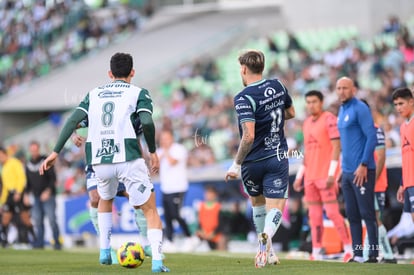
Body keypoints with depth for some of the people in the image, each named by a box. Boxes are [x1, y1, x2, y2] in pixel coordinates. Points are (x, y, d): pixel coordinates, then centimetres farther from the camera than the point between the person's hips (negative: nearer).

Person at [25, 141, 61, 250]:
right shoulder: (28, 164, 12)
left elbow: (53, 178, -8)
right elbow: (28, 181, 20)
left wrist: (48, 191, -18)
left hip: (48, 196, -5)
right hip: (36, 197, 5)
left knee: (51, 219, -10)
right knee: (37, 219, 0)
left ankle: (57, 242, -7)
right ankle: (40, 242, 3)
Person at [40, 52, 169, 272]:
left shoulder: (94, 94, 16)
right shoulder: (138, 93, 6)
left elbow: (73, 120, 5)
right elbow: (147, 122, -11)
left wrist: (56, 152, 4)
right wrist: (153, 151, 1)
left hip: (99, 161, 4)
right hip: (128, 158, -4)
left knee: (105, 200, 32)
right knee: (150, 210, 4)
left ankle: (104, 251, 23)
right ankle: (157, 260, -13)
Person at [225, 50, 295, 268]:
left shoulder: (244, 98, -17)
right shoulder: (277, 86, 1)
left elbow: (248, 136, -25)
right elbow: (290, 113, 19)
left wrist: (236, 164, -17)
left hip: (253, 162, -2)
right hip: (278, 158, 2)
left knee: (257, 204, 21)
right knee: (275, 207, -3)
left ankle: (267, 252, 27)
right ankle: (266, 237, -35)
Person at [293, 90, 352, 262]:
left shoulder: (329, 119, -6)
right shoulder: (307, 123, 17)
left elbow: (336, 147, -12)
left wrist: (331, 173, -18)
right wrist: (299, 176, 18)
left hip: (326, 176, -7)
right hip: (310, 177, 7)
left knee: (332, 212, -10)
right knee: (314, 215, 5)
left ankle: (349, 249, -4)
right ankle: (316, 253, 6)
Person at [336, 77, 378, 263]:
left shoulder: (360, 109, -10)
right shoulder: (342, 110, 16)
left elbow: (371, 137, -16)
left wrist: (363, 165, -20)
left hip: (361, 171, -8)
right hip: (347, 171, 9)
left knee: (367, 214, -6)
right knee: (352, 215, 8)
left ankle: (373, 255, -5)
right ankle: (357, 255, 12)